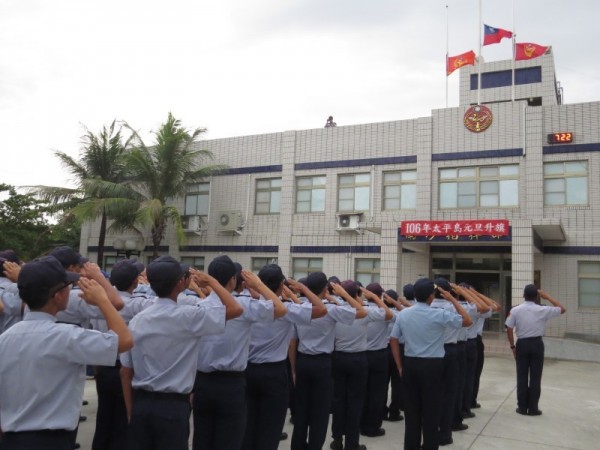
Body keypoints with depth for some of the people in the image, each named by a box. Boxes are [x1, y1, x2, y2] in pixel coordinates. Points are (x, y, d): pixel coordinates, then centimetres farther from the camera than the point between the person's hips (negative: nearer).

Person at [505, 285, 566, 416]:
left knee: (522, 377, 7)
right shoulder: (543, 310, -7)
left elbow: (509, 329, -5)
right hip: (537, 344, 0)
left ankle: (522, 407, 12)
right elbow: (562, 309, 8)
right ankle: (533, 408, 11)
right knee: (535, 377, 6)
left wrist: (512, 346, 6)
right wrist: (547, 296, 8)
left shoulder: (515, 310, -6)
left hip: (522, 344, 0)